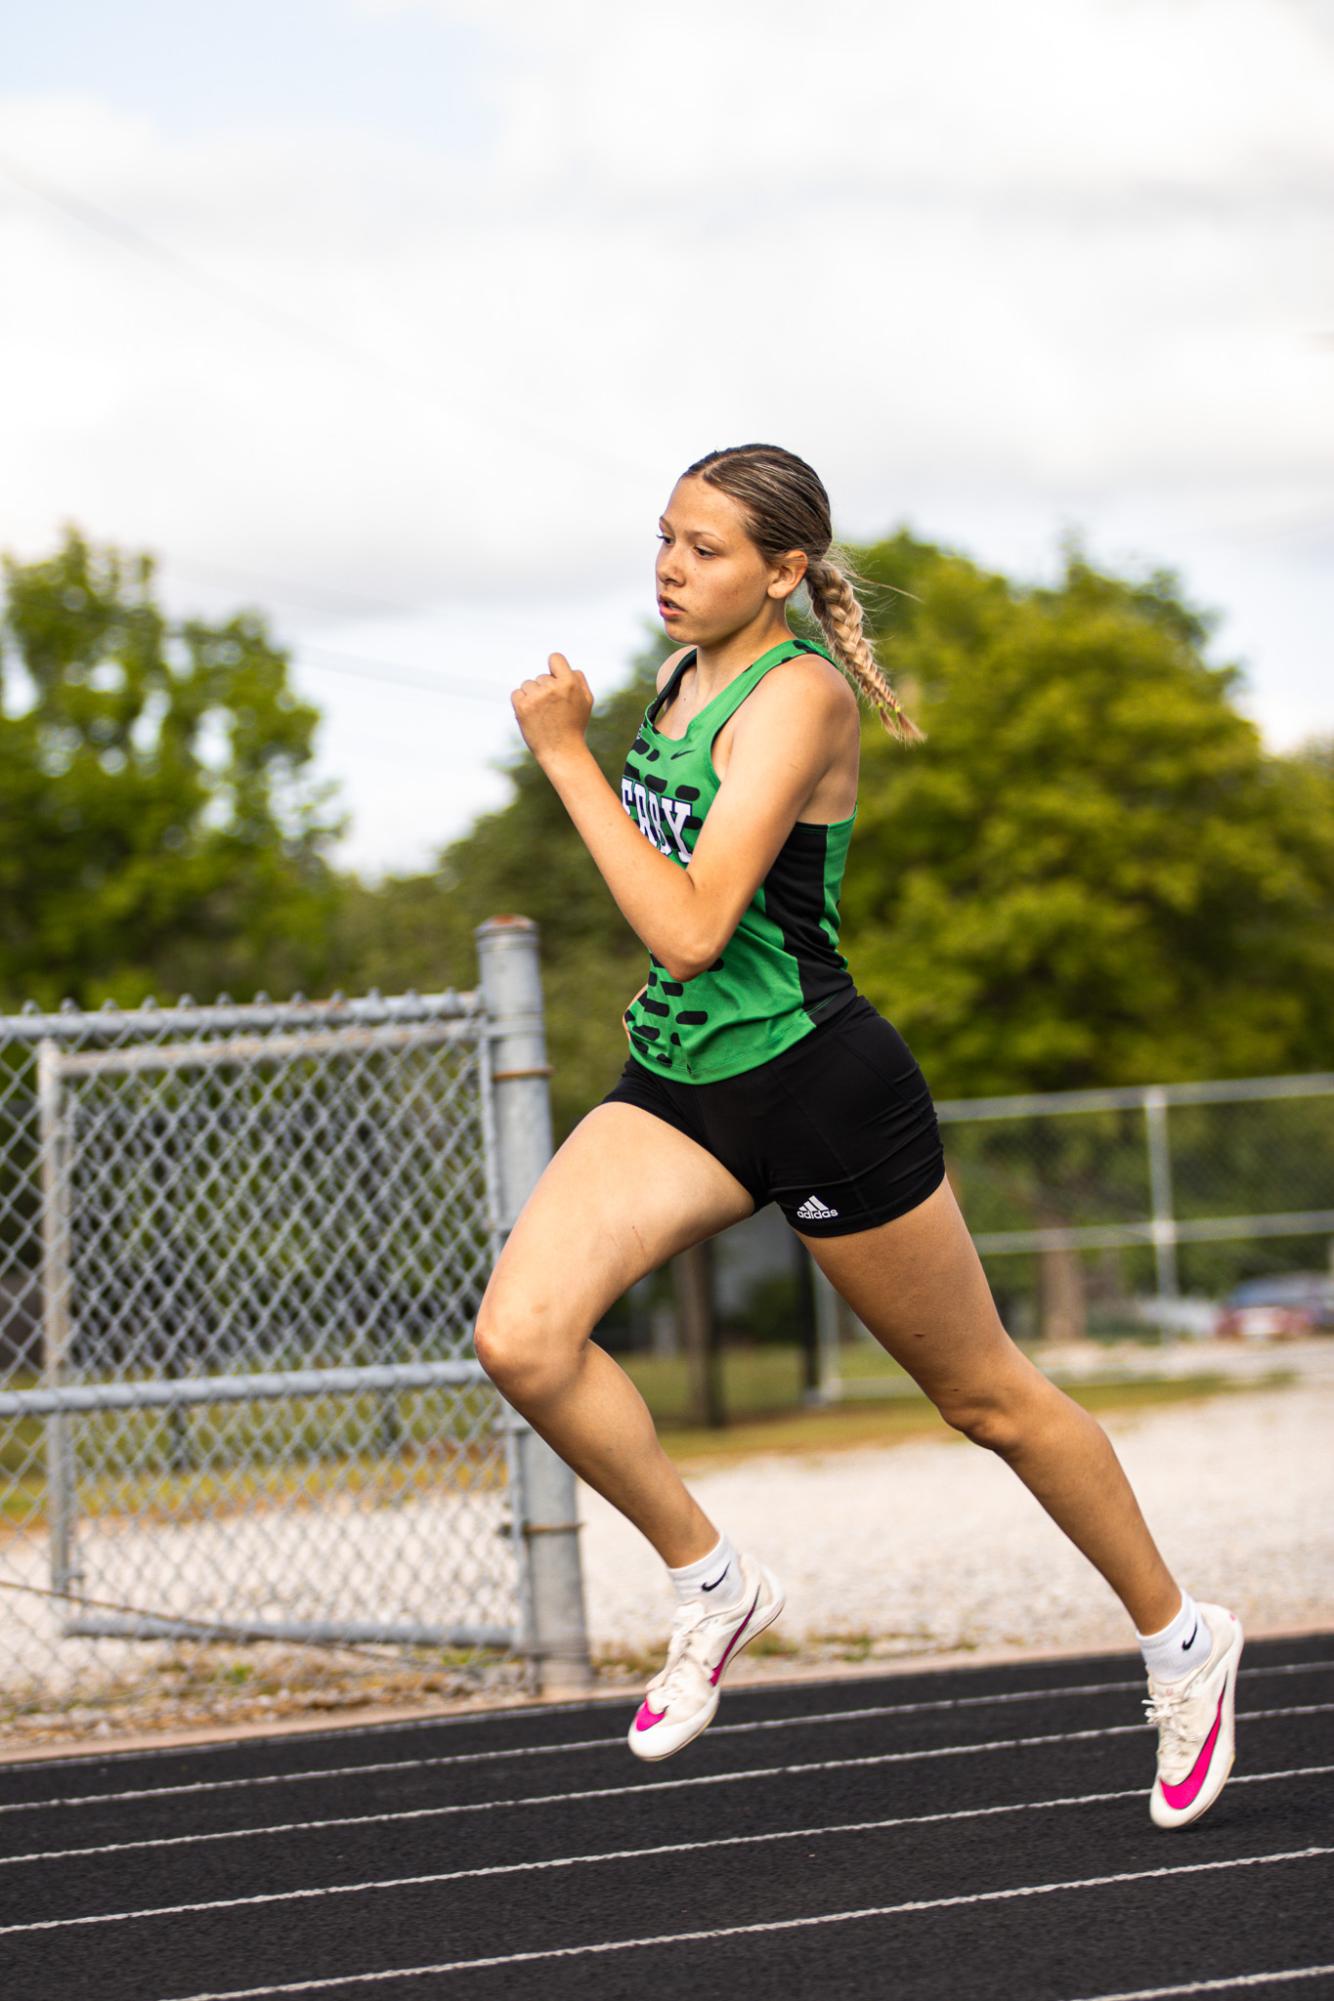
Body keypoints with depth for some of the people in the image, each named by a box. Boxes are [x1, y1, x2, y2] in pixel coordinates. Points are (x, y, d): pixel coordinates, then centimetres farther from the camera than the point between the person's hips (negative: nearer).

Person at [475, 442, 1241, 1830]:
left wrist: (565, 755, -25)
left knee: (982, 1396, 8)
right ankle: (711, 1583, 4)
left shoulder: (799, 694, -19)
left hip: (816, 1087, -7)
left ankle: (1178, 1639, 30)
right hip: (675, 1084, 7)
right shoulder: (686, 674, 6)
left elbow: (690, 928, -28)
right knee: (522, 1336, -17)